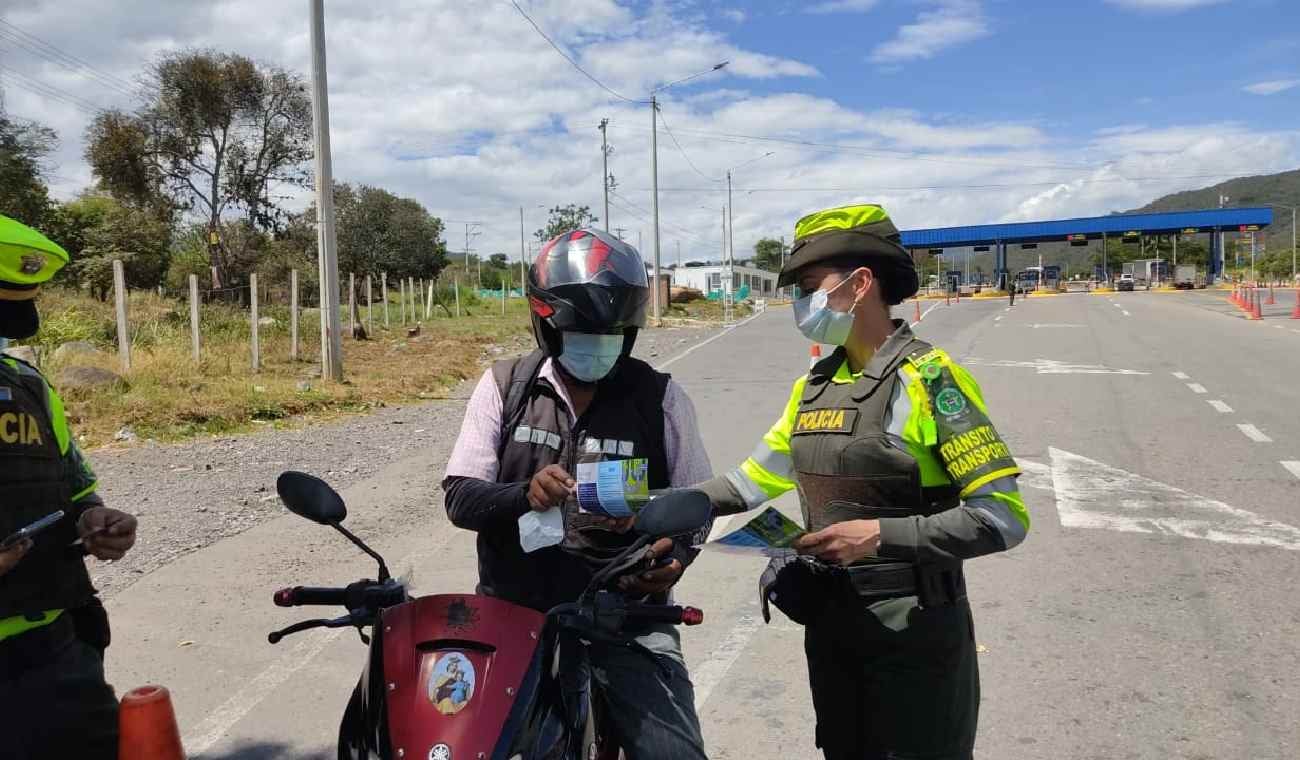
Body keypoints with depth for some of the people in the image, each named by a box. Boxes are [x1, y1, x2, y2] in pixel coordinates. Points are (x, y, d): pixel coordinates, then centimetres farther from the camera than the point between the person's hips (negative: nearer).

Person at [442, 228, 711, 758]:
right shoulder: (503, 386, 3)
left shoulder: (659, 397, 0)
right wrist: (524, 495, -21)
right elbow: (459, 497, 0)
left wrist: (676, 555, -16)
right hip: (511, 607, 1)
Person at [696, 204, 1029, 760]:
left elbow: (1004, 516, -20)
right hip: (829, 621, 7)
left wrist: (880, 534, -25)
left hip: (915, 629, -7)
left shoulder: (927, 379, -17)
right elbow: (758, 475, 11)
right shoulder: (816, 382, 6)